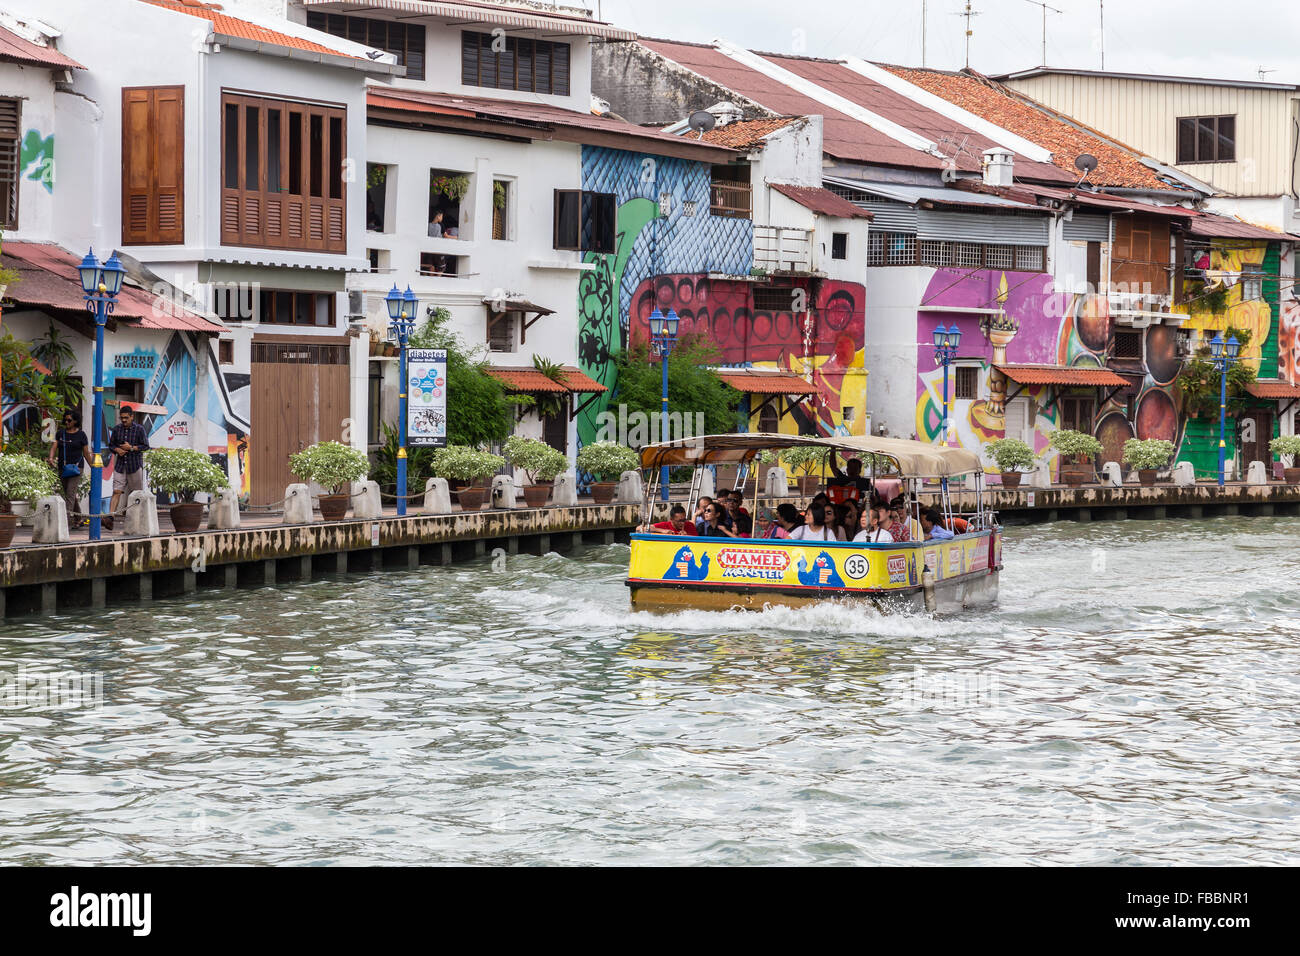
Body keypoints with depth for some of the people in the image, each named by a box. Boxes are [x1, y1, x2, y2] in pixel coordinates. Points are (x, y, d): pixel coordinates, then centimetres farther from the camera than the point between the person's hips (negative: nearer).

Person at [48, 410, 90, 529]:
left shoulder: (81, 435, -1)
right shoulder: (60, 433, 10)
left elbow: (86, 453, 3)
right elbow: (54, 446, 1)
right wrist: (51, 458, -18)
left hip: (75, 467, -5)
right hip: (62, 468, 5)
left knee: (70, 494, -14)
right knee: (68, 494, 12)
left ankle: (68, 521, -19)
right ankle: (79, 518, 26)